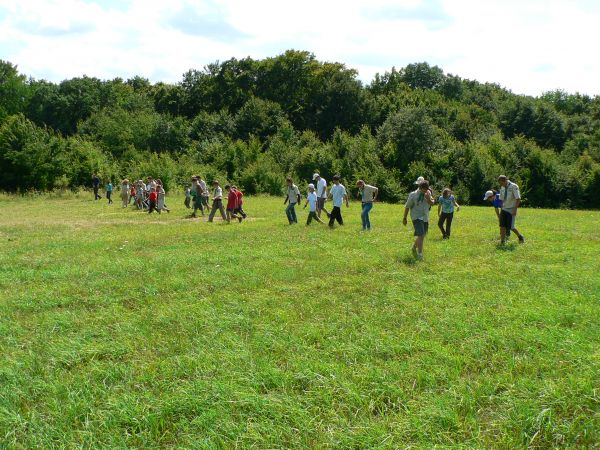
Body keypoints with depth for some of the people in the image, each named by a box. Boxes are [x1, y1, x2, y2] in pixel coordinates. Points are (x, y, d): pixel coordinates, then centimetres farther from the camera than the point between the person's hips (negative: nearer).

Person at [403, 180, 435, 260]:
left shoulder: (428, 193, 4)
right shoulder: (413, 195, -11)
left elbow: (432, 203, -1)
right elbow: (407, 207, -4)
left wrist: (428, 198, -22)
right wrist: (404, 218, 0)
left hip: (425, 218, 6)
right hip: (417, 217, -6)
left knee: (422, 236, 16)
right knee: (420, 235, -17)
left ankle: (414, 247, 41)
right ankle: (420, 255, -16)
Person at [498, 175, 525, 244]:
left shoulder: (514, 187, -12)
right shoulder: (502, 188, 7)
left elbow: (518, 199, -14)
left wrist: (515, 209, -20)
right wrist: (502, 209, 10)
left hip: (511, 210, -6)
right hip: (504, 209, 6)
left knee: (511, 227, -7)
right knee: (502, 226, -6)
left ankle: (520, 236, 18)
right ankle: (502, 241, -2)